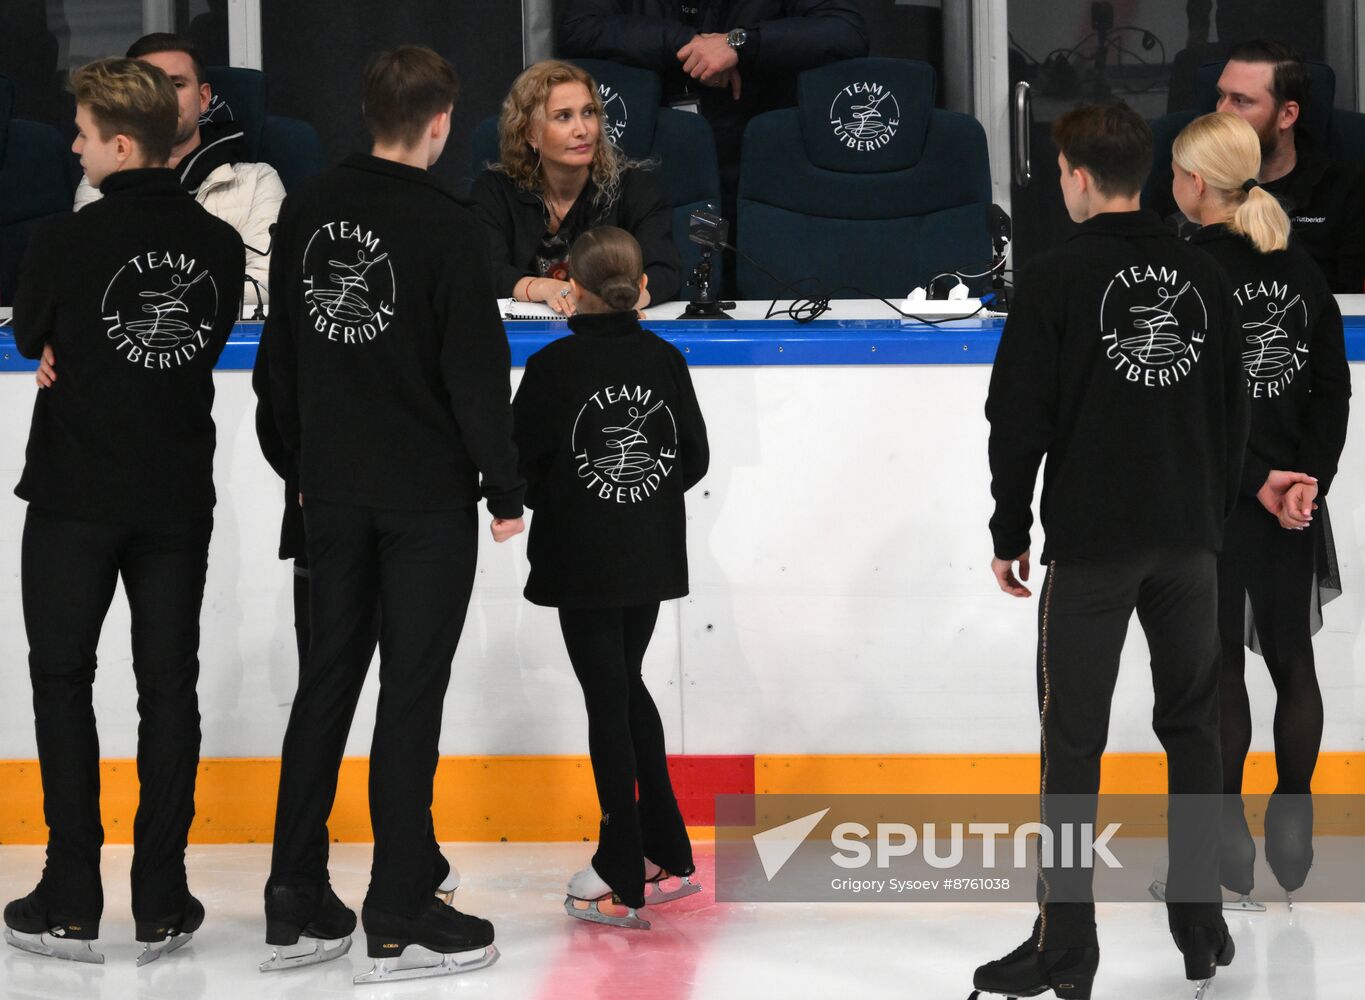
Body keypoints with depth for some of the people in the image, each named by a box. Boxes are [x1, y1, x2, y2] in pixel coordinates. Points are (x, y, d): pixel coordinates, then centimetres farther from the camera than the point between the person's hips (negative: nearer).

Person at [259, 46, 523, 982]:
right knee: (412, 692, -1)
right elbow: (477, 367, -14)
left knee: (328, 675, 12)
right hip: (428, 493, -6)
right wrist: (505, 489, -5)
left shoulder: (309, 209, 3)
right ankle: (401, 919, 3)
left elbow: (282, 347, 12)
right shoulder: (446, 225, -16)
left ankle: (296, 906, 15)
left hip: (334, 488, 6)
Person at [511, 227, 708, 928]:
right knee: (626, 686, 20)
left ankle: (625, 876, 4)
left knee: (607, 700, 1)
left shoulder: (553, 368, -13)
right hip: (652, 555, 4)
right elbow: (694, 458, 4)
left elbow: (521, 464, -10)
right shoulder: (665, 361, 0)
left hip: (583, 561, -4)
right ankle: (664, 848, 22)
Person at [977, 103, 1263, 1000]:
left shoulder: (1057, 278, -8)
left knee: (1074, 740, -1)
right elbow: (1235, 411, 11)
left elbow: (1019, 419, -8)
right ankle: (1203, 927, 16)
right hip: (1189, 541, 4)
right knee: (1194, 728, 13)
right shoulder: (1203, 276, 6)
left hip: (1091, 543, -4)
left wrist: (1012, 533, 1)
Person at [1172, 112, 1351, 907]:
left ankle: (1226, 841, 4)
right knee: (1293, 659, 11)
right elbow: (1333, 388, 2)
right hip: (1293, 494, 5)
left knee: (1218, 667, 1)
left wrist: (1262, 481, -13)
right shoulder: (1300, 268, 5)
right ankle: (1294, 830, 15)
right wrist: (1308, 479, -2)